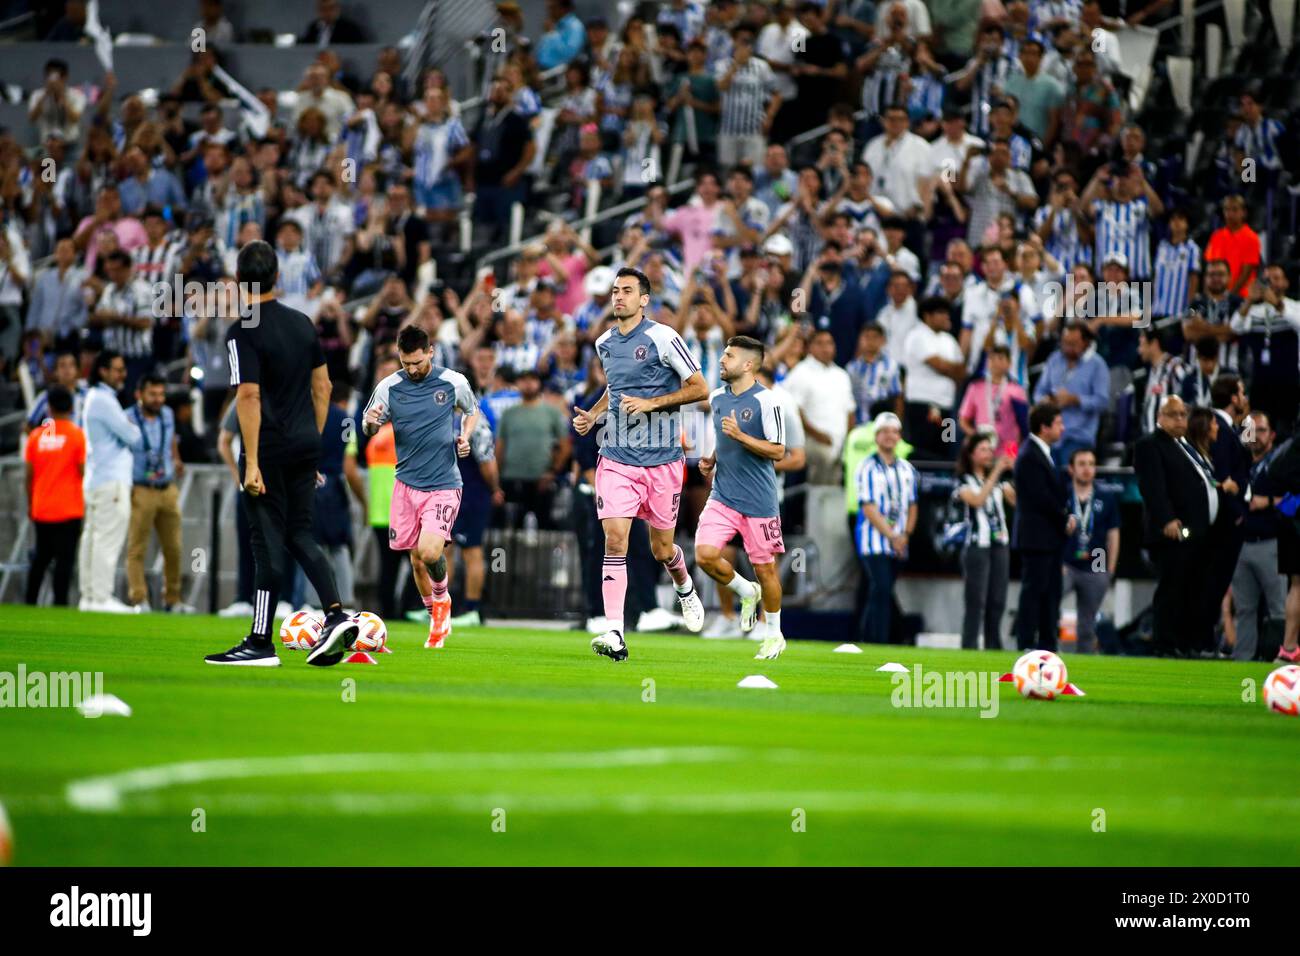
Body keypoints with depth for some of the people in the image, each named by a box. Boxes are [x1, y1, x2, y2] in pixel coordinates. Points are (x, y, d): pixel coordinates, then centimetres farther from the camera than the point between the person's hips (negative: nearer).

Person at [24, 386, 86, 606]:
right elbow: (83, 471, -8)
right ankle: (60, 603, -11)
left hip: (41, 510, 4)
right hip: (69, 510, -4)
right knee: (65, 559, -4)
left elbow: (29, 474, 5)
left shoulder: (36, 435, 3)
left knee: (40, 557, 14)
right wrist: (88, 502, 6)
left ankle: (30, 601, 13)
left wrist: (30, 505, 15)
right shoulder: (77, 434, -7)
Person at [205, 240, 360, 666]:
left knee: (268, 542, -2)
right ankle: (336, 614, -1)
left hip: (269, 451, -6)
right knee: (300, 535, 14)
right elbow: (322, 385, 14)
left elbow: (249, 396, -19)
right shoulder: (302, 324, 9)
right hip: (305, 446, 6)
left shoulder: (243, 332, -13)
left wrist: (252, 463, -19)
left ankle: (261, 643, 3)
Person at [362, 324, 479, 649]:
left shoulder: (454, 382, -4)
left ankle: (441, 598, 12)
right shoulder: (389, 387, -1)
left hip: (444, 484, -3)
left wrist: (465, 436, -4)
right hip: (407, 483, 3)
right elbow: (370, 429, 9)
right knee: (416, 558, 7)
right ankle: (438, 621, 28)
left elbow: (472, 410, 16)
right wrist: (370, 422, -15)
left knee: (430, 552, -20)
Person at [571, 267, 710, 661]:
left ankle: (684, 588, 43)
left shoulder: (663, 338, -8)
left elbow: (700, 388, -7)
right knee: (614, 539, -13)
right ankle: (614, 634, -18)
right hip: (617, 458, 3)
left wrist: (650, 403, -16)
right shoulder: (604, 343, 9)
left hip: (661, 458, -3)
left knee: (661, 549, 7)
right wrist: (592, 414, 10)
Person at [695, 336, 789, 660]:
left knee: (764, 568, 3)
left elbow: (778, 451, -13)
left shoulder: (766, 402, -12)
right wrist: (710, 461, 7)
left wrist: (740, 436, -23)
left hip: (759, 500, -5)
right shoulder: (717, 398, 8)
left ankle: (774, 635, 23)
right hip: (723, 496, 5)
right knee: (705, 555, -14)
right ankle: (747, 593, 15)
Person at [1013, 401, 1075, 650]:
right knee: (1034, 591, -8)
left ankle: (1047, 645, 14)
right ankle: (1026, 644, -6)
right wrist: (1065, 519, -9)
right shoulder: (1030, 456, -15)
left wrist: (1067, 516, 3)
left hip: (1050, 536, 10)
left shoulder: (1043, 453, 17)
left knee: (1051, 593, 10)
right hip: (1036, 536, -10)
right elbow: (1041, 498, -19)